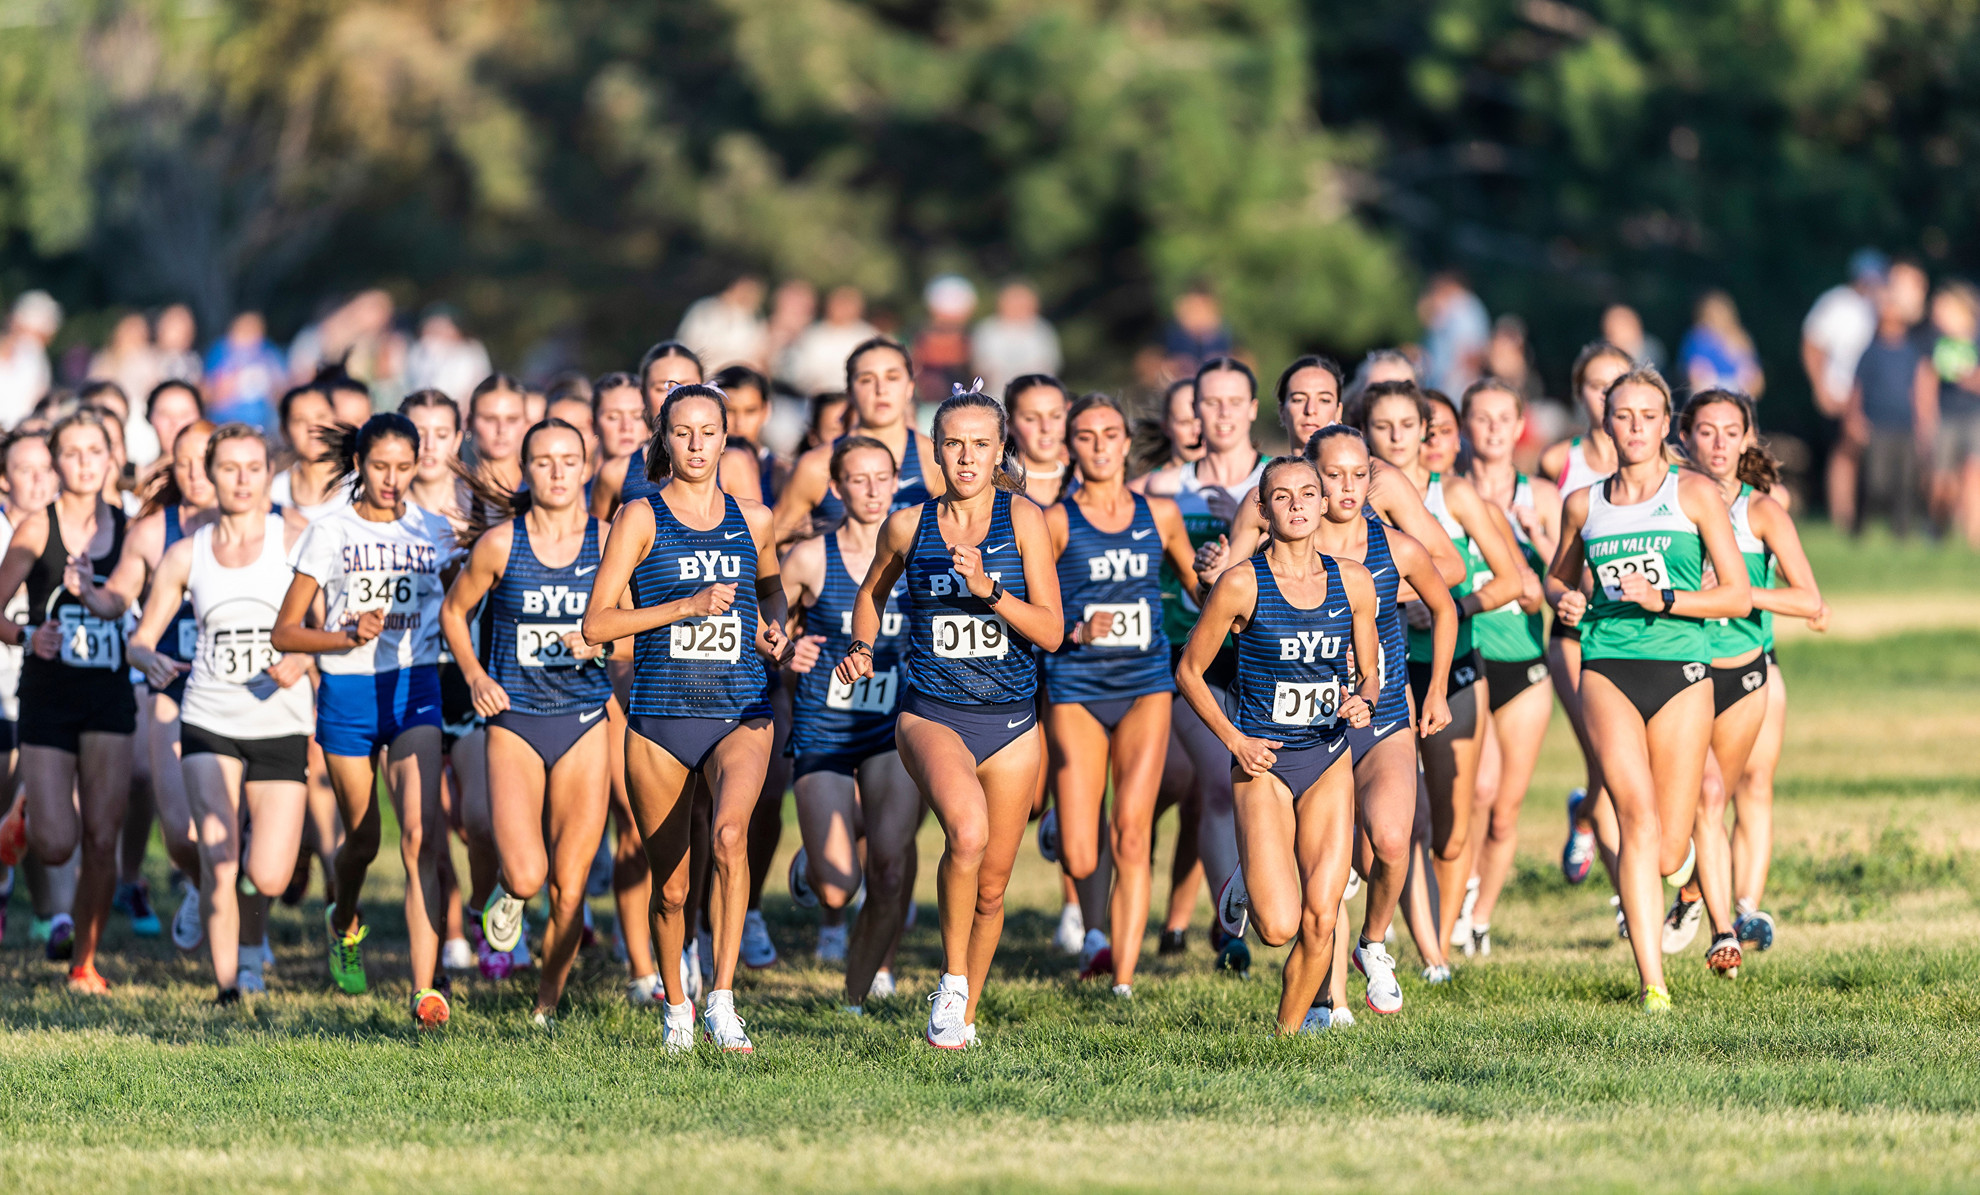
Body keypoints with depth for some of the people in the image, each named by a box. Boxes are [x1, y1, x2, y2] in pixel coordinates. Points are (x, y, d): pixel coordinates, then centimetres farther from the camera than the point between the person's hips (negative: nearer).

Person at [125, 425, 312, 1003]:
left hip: (281, 725, 0)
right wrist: (151, 661, -17)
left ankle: (250, 935, 32)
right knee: (218, 862, -18)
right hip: (209, 723, 0)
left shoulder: (296, 538, -2)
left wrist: (302, 659, -25)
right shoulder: (185, 553, 3)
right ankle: (227, 989, -6)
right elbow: (141, 638, 6)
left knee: (268, 876, -4)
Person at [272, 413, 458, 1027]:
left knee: (421, 837, -17)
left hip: (415, 691, 0)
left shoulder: (435, 533, 7)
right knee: (362, 840, 11)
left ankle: (426, 990, -23)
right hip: (348, 694, 0)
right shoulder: (331, 533, 0)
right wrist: (351, 636, -15)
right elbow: (285, 632, -1)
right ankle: (343, 924, 48)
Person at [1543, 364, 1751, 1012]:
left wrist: (1664, 600, -14)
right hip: (1608, 668, 1)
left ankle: (1680, 851, 42)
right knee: (1639, 821, -20)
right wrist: (1564, 600, 5)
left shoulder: (1695, 494, 3)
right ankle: (1653, 984, -23)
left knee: (1666, 857, 1)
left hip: (1681, 672, -1)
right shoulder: (1584, 505, 11)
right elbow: (1557, 575, 29)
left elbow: (1738, 595, 0)